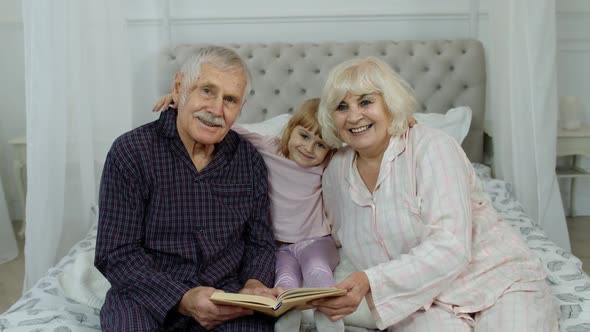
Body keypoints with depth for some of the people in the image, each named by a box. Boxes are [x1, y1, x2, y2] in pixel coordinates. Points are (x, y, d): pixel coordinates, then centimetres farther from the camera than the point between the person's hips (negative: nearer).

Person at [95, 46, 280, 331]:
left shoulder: (249, 160, 5)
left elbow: (260, 242, 10)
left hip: (227, 295, 2)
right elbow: (117, 255, -10)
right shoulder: (130, 152, -7)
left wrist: (254, 284, -12)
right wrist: (182, 300, -23)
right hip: (148, 295, -1)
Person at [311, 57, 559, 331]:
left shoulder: (432, 147, -12)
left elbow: (450, 248, -23)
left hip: (498, 283, -2)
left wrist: (369, 282, -33)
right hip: (421, 301, 2)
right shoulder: (335, 172, 4)